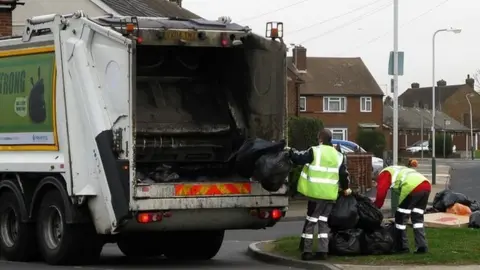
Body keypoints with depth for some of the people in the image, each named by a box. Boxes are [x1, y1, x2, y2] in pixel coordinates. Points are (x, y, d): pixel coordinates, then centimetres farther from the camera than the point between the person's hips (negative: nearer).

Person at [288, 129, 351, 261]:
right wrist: (345, 188, 29)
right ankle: (323, 251, 8)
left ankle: (306, 250, 0)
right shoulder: (338, 155, 8)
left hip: (316, 193, -4)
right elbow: (343, 174, 13)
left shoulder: (315, 151, -7)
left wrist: (291, 151, 18)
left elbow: (299, 158, -2)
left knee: (311, 221, 2)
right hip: (330, 195, 4)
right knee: (324, 221, 12)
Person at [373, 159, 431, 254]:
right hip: (426, 185, 8)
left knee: (401, 217, 7)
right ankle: (422, 246, 11)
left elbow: (381, 193, 5)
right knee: (417, 218, 18)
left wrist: (374, 209, 9)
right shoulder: (400, 170, 42)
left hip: (412, 187, -8)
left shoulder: (384, 173, 16)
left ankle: (401, 247, 11)